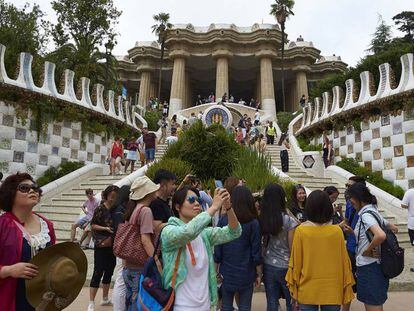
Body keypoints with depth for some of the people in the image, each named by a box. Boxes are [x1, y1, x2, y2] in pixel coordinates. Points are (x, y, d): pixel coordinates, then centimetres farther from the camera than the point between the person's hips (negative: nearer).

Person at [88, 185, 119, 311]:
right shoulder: (101, 209, -10)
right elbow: (93, 225, -9)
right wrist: (105, 228, -21)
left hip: (112, 247, 6)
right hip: (101, 246, -6)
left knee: (109, 272, 16)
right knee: (98, 273, -1)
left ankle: (105, 299, 32)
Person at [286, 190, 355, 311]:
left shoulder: (301, 230, -13)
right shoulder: (337, 231, -9)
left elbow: (295, 261, -7)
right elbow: (344, 261, -2)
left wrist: (292, 285, 6)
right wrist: (347, 286, 12)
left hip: (307, 290, -1)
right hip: (332, 290, 1)